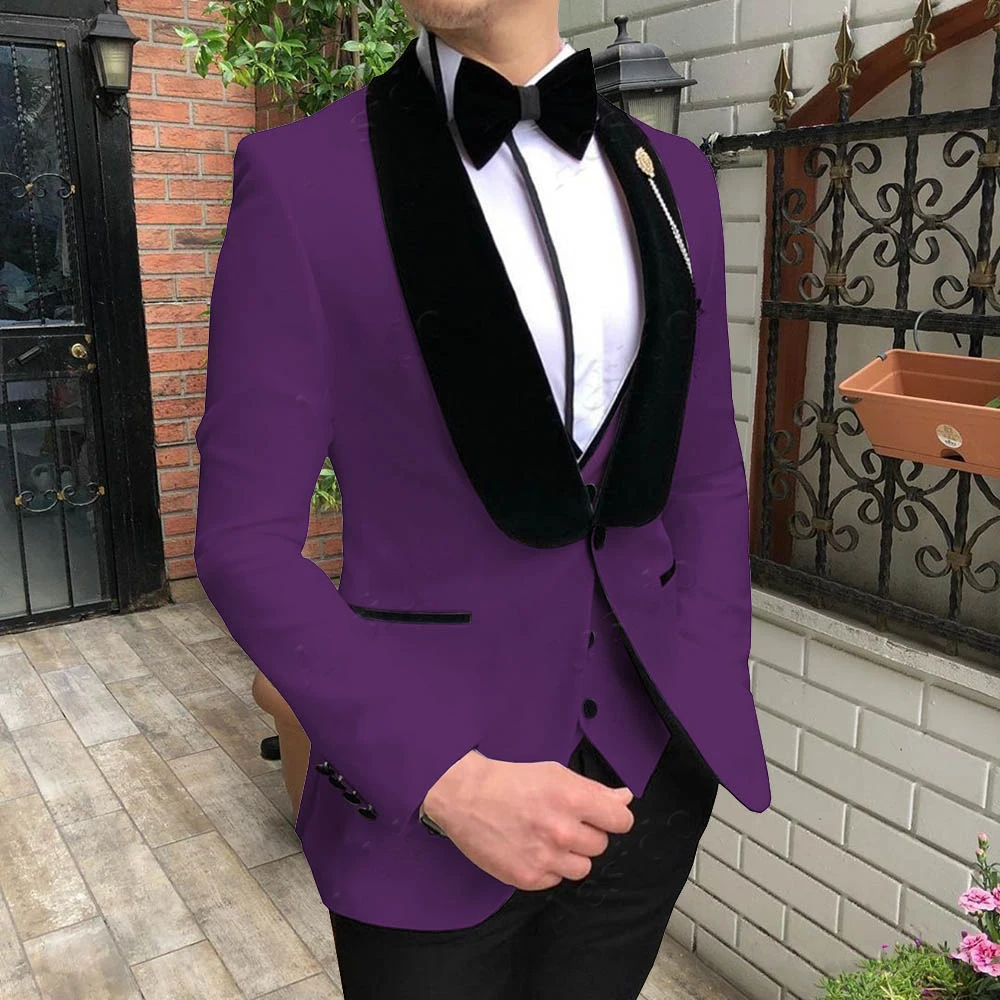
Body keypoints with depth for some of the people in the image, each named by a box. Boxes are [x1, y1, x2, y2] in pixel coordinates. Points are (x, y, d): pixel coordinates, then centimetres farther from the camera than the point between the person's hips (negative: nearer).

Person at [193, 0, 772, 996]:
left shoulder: (668, 173, 4)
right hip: (425, 776, -3)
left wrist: (711, 710, 0)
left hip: (652, 755, 4)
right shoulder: (301, 174, -10)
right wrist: (446, 782, -17)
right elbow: (246, 537, -11)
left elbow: (708, 477, 8)